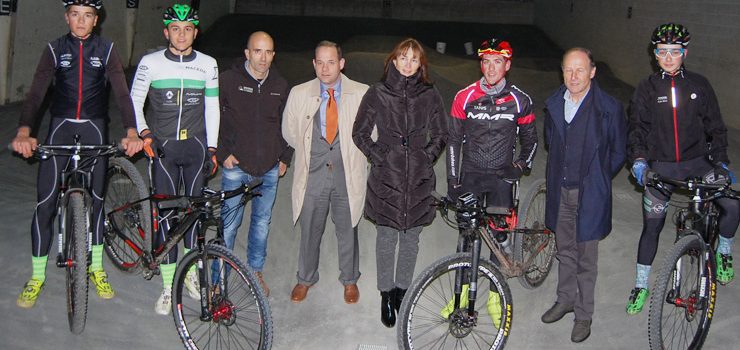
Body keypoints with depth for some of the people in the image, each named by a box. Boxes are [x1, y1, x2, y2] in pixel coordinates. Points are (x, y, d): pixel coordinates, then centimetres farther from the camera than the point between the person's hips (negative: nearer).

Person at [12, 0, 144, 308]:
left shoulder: (106, 49, -3)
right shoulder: (55, 49, -3)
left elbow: (121, 93, -11)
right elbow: (36, 93, -13)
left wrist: (131, 133, -28)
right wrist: (24, 132, -30)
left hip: (94, 126, 0)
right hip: (61, 124, 0)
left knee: (96, 198, 5)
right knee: (45, 202, -4)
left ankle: (96, 268, 21)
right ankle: (37, 277, 9)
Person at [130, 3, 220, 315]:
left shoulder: (208, 64, 3)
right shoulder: (150, 63, -2)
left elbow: (212, 108, 8)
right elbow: (135, 101, 4)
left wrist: (212, 148, 5)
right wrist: (144, 132, -12)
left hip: (196, 147, 1)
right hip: (163, 148, -1)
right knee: (165, 213, -2)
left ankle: (190, 273, 22)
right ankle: (168, 287, 5)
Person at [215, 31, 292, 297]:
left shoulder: (280, 86, 6)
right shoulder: (228, 80, -5)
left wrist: (285, 157, 11)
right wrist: (223, 153, -6)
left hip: (269, 169, 4)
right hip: (236, 166, -3)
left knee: (262, 222, 13)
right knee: (229, 223, 0)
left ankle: (256, 272, 30)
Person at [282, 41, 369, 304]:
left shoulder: (362, 94, -4)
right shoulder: (299, 94, 0)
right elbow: (289, 131, 13)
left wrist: (353, 154, 5)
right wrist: (308, 151, 10)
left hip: (348, 173, -1)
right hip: (313, 173, 1)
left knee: (348, 230, 12)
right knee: (310, 230, 12)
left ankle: (349, 280, 33)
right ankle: (306, 279, 33)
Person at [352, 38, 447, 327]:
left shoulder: (429, 95, 2)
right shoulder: (377, 93, -1)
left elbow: (440, 135, 12)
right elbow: (360, 133, 5)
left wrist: (426, 157, 0)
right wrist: (378, 156, -4)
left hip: (418, 179, 1)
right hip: (386, 177, -1)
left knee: (411, 238, 11)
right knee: (386, 239, 5)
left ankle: (402, 288, 29)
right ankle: (386, 293, 21)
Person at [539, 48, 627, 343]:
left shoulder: (609, 108, -13)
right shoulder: (554, 105, 2)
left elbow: (619, 152, -2)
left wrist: (597, 180, 3)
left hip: (590, 195, -5)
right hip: (560, 191, 5)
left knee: (586, 257, 5)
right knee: (565, 250, 19)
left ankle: (584, 315, 20)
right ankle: (565, 299, 37)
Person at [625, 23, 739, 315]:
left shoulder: (699, 85, 2)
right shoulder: (647, 89, 0)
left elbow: (715, 126, 7)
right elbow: (636, 127, -2)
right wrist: (638, 158, -17)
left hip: (696, 162, 1)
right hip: (660, 166, -1)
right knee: (652, 226, 4)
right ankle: (641, 286, 19)